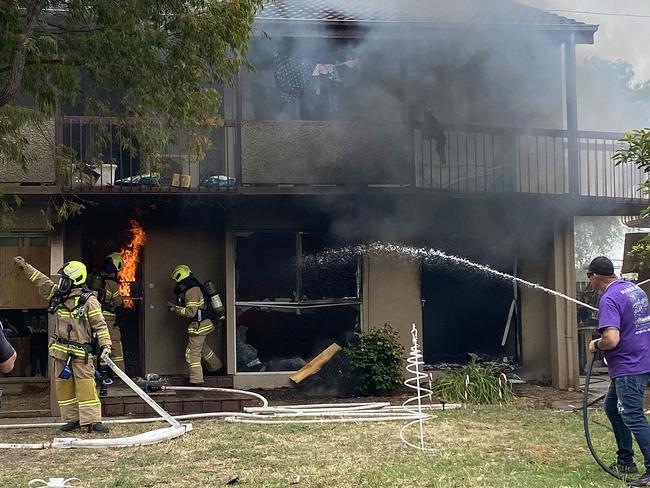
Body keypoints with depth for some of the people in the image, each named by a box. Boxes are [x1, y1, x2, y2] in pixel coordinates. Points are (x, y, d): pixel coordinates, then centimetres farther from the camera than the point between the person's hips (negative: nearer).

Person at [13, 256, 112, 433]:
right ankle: (72, 419, 16)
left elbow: (100, 325, -11)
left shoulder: (89, 301, -10)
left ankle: (92, 421, -10)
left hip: (81, 353, -7)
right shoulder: (58, 295, 9)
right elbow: (41, 281, 19)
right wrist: (24, 266, 20)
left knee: (86, 386, -10)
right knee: (64, 386, 8)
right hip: (61, 352, 7)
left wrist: (105, 345, -19)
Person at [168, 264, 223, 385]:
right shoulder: (195, 287, 9)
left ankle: (196, 378, 0)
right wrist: (176, 306, 11)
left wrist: (176, 309, -16)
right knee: (202, 346, 29)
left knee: (193, 352, -4)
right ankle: (216, 366, 45)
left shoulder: (191, 291, -22)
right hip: (204, 322, 10)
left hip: (199, 325, -10)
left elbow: (191, 312, -25)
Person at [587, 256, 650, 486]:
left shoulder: (609, 299, -20)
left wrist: (596, 345, -8)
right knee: (612, 407, 21)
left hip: (628, 368, -10)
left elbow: (611, 340, -29)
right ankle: (625, 461, 27)